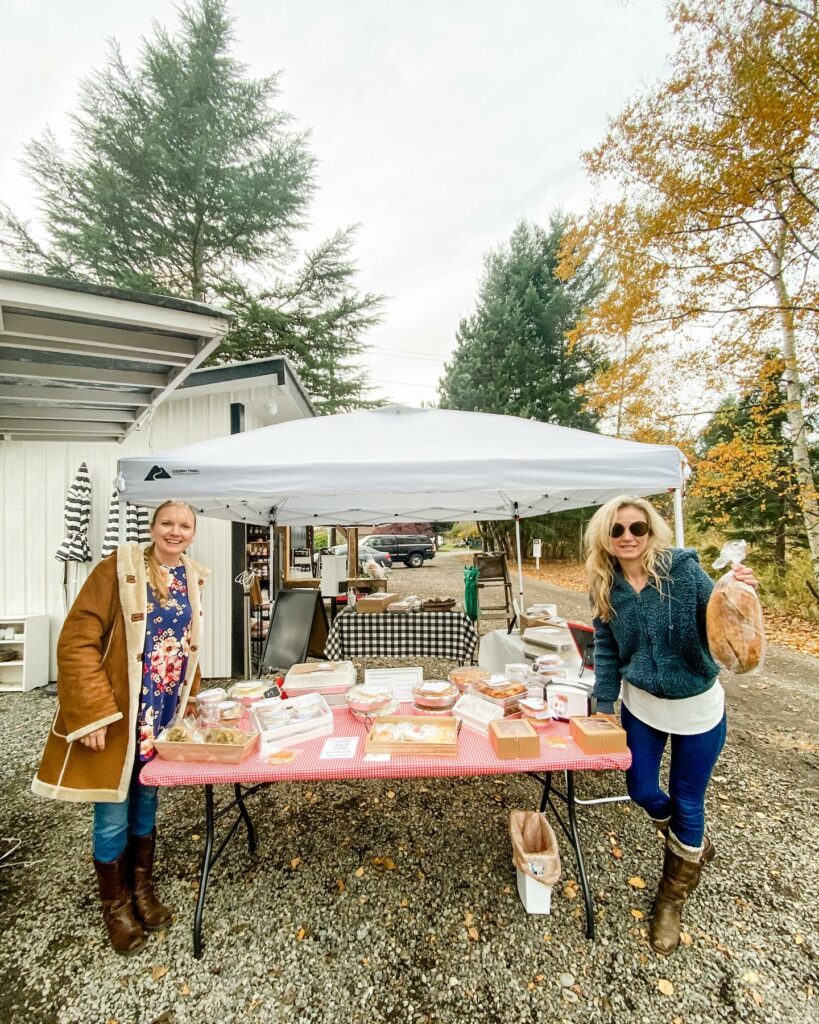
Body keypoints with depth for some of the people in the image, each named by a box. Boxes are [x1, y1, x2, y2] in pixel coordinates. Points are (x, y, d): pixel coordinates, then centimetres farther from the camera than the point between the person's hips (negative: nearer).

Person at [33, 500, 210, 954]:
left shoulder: (191, 578, 3)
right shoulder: (119, 568, -15)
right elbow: (77, 641, -16)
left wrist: (191, 700, 10)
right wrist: (93, 713, -19)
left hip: (165, 714, 5)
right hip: (115, 715, -5)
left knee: (145, 803, 21)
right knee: (113, 814, 11)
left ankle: (142, 889, 44)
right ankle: (115, 907, 37)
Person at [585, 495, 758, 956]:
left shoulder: (683, 567, -21)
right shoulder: (605, 586, -11)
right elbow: (606, 650, -1)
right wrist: (603, 706, -1)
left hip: (696, 707, -3)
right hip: (640, 704, 3)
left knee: (687, 803, 12)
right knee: (642, 790, 14)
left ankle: (673, 896, 40)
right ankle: (692, 844, 51)